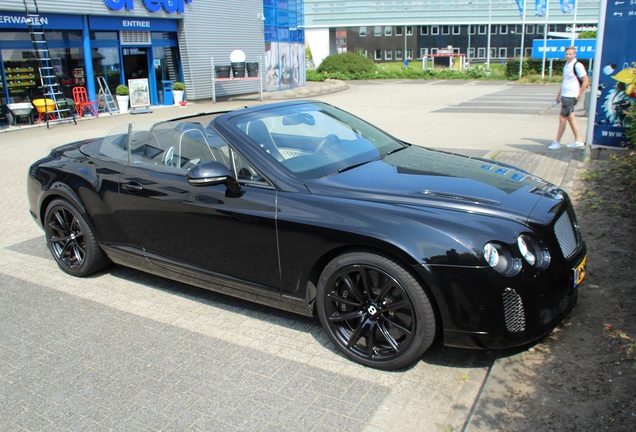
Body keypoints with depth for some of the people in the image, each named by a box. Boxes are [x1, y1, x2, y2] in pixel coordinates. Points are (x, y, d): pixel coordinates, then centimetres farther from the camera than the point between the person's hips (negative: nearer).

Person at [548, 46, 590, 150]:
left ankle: (557, 142, -1)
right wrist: (558, 95, 22)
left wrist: (578, 96, -13)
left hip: (570, 97, -9)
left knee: (562, 118, -7)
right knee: (570, 118, 14)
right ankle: (578, 140, 23)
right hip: (564, 96, 9)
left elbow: (586, 82, -13)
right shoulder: (566, 65, 12)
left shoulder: (577, 66, -13)